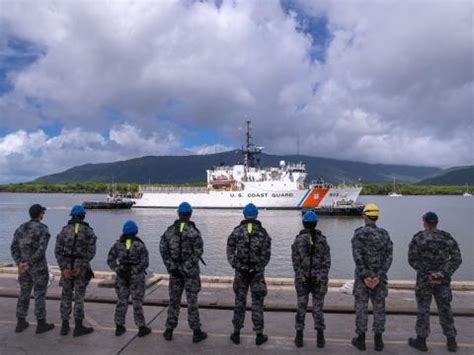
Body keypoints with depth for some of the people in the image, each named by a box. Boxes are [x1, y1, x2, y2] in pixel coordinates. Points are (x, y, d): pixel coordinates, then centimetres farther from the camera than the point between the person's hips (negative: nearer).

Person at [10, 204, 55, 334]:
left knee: (24, 294, 16)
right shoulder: (44, 229, -13)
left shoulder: (21, 228, 7)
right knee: (40, 294, 2)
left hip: (23, 266, 6)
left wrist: (20, 263, -7)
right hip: (39, 267, -6)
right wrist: (29, 264, -17)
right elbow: (41, 250, -23)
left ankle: (21, 323, 23)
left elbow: (14, 247, 0)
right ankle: (41, 324, 9)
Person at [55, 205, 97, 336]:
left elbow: (58, 251, -7)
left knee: (66, 296, 14)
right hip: (81, 267, -2)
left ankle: (65, 326, 19)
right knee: (79, 297, 4)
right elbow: (91, 252, -13)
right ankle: (78, 327, 8)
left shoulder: (64, 230, 1)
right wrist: (80, 268, -14)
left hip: (66, 267, 2)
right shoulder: (89, 231, -4)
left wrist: (63, 268, -11)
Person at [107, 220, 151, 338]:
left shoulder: (118, 244, 1)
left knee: (121, 301, 15)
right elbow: (145, 262, -14)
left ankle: (119, 327, 21)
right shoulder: (140, 245, -9)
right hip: (136, 277, -3)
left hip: (121, 276, 3)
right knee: (137, 302, 6)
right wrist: (135, 271, -7)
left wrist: (117, 270, -3)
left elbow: (110, 260, -1)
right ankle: (141, 328, 15)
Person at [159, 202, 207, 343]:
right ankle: (196, 332, 14)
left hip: (174, 270, 4)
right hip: (190, 270, -3)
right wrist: (189, 266, -10)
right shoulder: (194, 231, -13)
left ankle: (169, 331, 23)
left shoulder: (169, 230, -1)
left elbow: (163, 249, -2)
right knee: (192, 301, 5)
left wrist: (170, 266, 0)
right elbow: (198, 252, -18)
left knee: (174, 300, 15)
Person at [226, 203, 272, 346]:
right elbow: (266, 254, -8)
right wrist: (260, 267, 5)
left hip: (240, 271, 1)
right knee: (257, 303, 9)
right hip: (257, 272, -1)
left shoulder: (236, 231, -3)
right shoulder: (263, 233, -5)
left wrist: (235, 265, 0)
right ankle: (259, 335, 17)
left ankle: (236, 334, 20)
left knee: (240, 302, 12)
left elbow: (230, 251, -5)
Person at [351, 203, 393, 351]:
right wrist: (378, 276, -13)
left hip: (363, 276, -3)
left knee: (361, 307, 7)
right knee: (379, 308, 12)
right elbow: (389, 257, -8)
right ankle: (378, 341, 19)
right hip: (379, 277, 3)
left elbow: (357, 257, -20)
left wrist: (364, 276, -18)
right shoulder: (384, 234, 0)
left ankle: (361, 339, 16)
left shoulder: (358, 234, -11)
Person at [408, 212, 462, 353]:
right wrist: (444, 274, -12)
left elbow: (413, 260, -15)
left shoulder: (418, 238, -11)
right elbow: (457, 259, -5)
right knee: (445, 309, 16)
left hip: (424, 279, -3)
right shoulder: (447, 237, -1)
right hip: (443, 280, 3)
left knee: (423, 310, 7)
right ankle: (451, 341, 25)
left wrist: (427, 273, -14)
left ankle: (421, 341, 18)